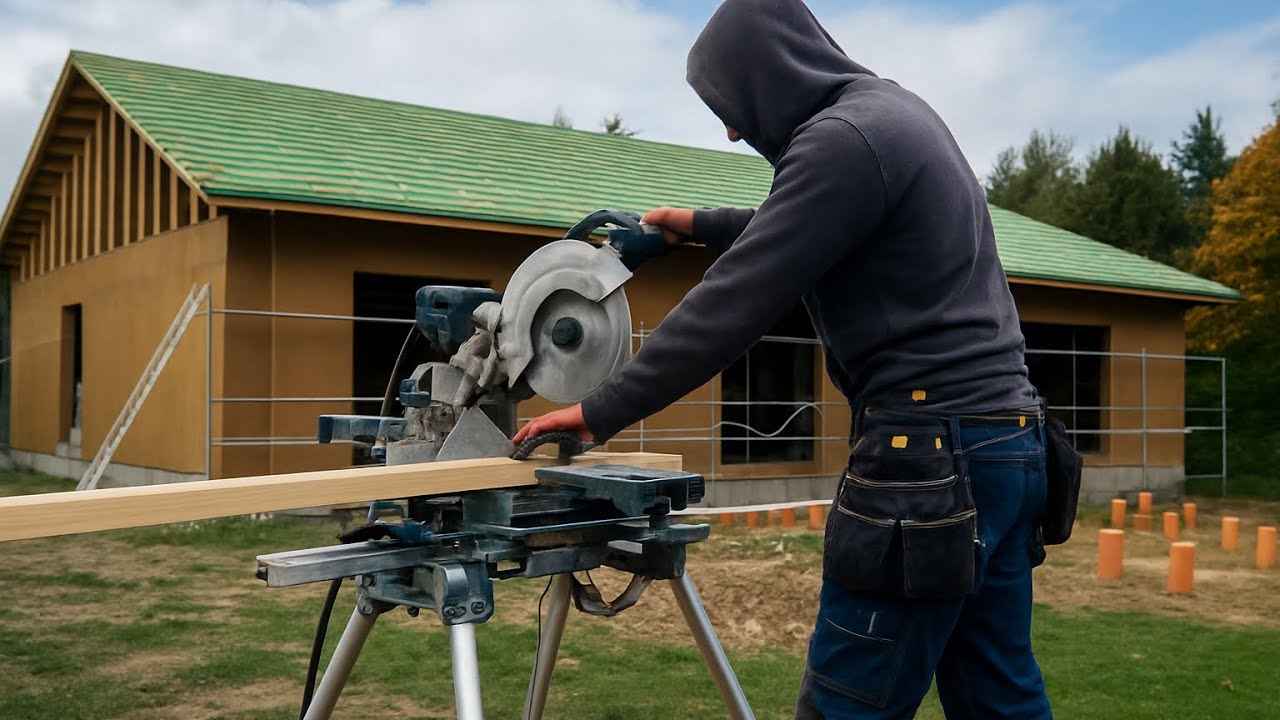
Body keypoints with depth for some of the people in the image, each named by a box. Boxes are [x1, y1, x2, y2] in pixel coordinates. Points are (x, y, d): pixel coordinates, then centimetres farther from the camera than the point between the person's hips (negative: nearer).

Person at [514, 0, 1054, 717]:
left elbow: (733, 304, -15)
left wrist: (600, 411, -7)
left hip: (934, 452, -10)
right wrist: (703, 225, 38)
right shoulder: (895, 110, 17)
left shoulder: (842, 138, -14)